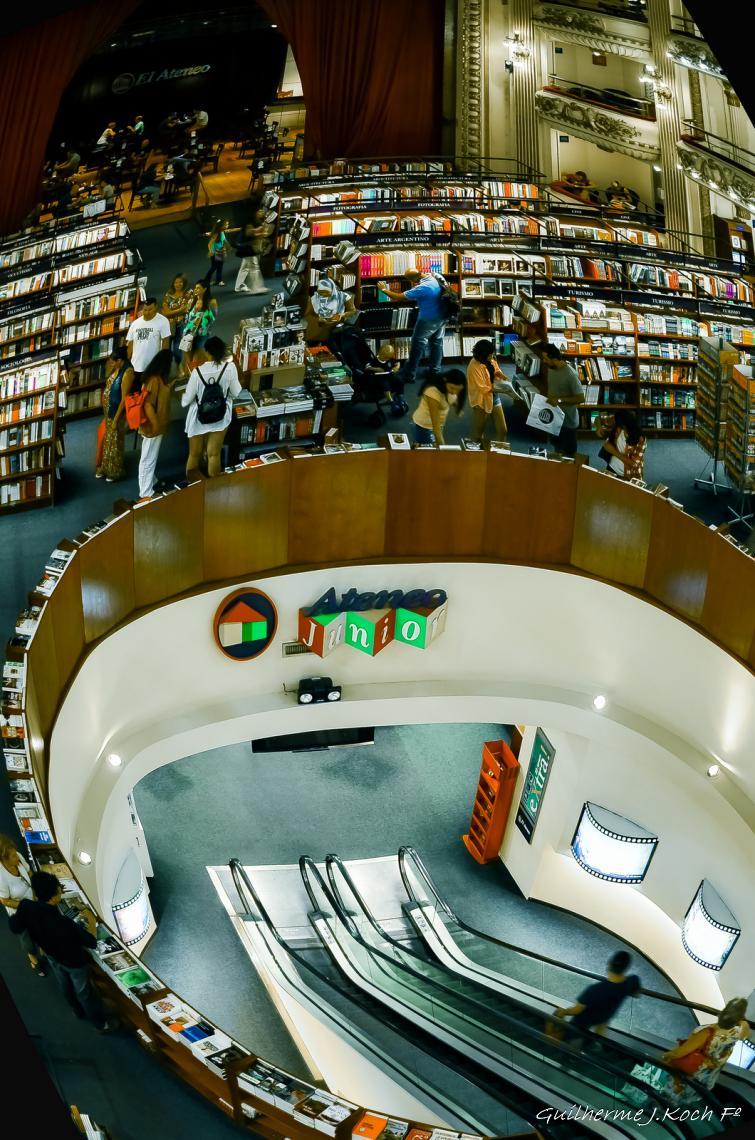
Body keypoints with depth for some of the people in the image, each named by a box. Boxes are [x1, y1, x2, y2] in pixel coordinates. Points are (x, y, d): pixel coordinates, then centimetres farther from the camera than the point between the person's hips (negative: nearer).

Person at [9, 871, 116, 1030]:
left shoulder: (25, 907, -33)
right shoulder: (65, 924, -46)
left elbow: (15, 928, -8)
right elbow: (92, 943, -28)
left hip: (52, 957, 5)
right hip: (74, 962, -5)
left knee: (66, 986, 33)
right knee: (84, 992, 20)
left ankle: (78, 1011, 60)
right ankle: (102, 1024, 44)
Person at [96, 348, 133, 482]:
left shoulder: (127, 372, -27)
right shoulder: (117, 369, 1)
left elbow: (124, 398, -24)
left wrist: (115, 419, -21)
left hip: (116, 413, -9)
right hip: (108, 411, 9)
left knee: (114, 442, 8)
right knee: (105, 439, 21)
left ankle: (114, 472, 26)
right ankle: (104, 468, 38)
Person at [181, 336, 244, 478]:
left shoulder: (198, 371, -21)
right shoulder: (230, 368, -18)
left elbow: (187, 399, -12)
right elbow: (236, 392, -6)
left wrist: (183, 400, 11)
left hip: (199, 418, -1)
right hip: (220, 417, 1)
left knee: (195, 454, 15)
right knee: (214, 454, 11)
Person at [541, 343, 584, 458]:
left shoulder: (570, 374, -26)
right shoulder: (551, 369, -1)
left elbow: (581, 398, -25)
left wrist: (559, 400, -29)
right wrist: (549, 399, 2)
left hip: (568, 420, -8)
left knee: (568, 454, 7)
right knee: (558, 450, 23)